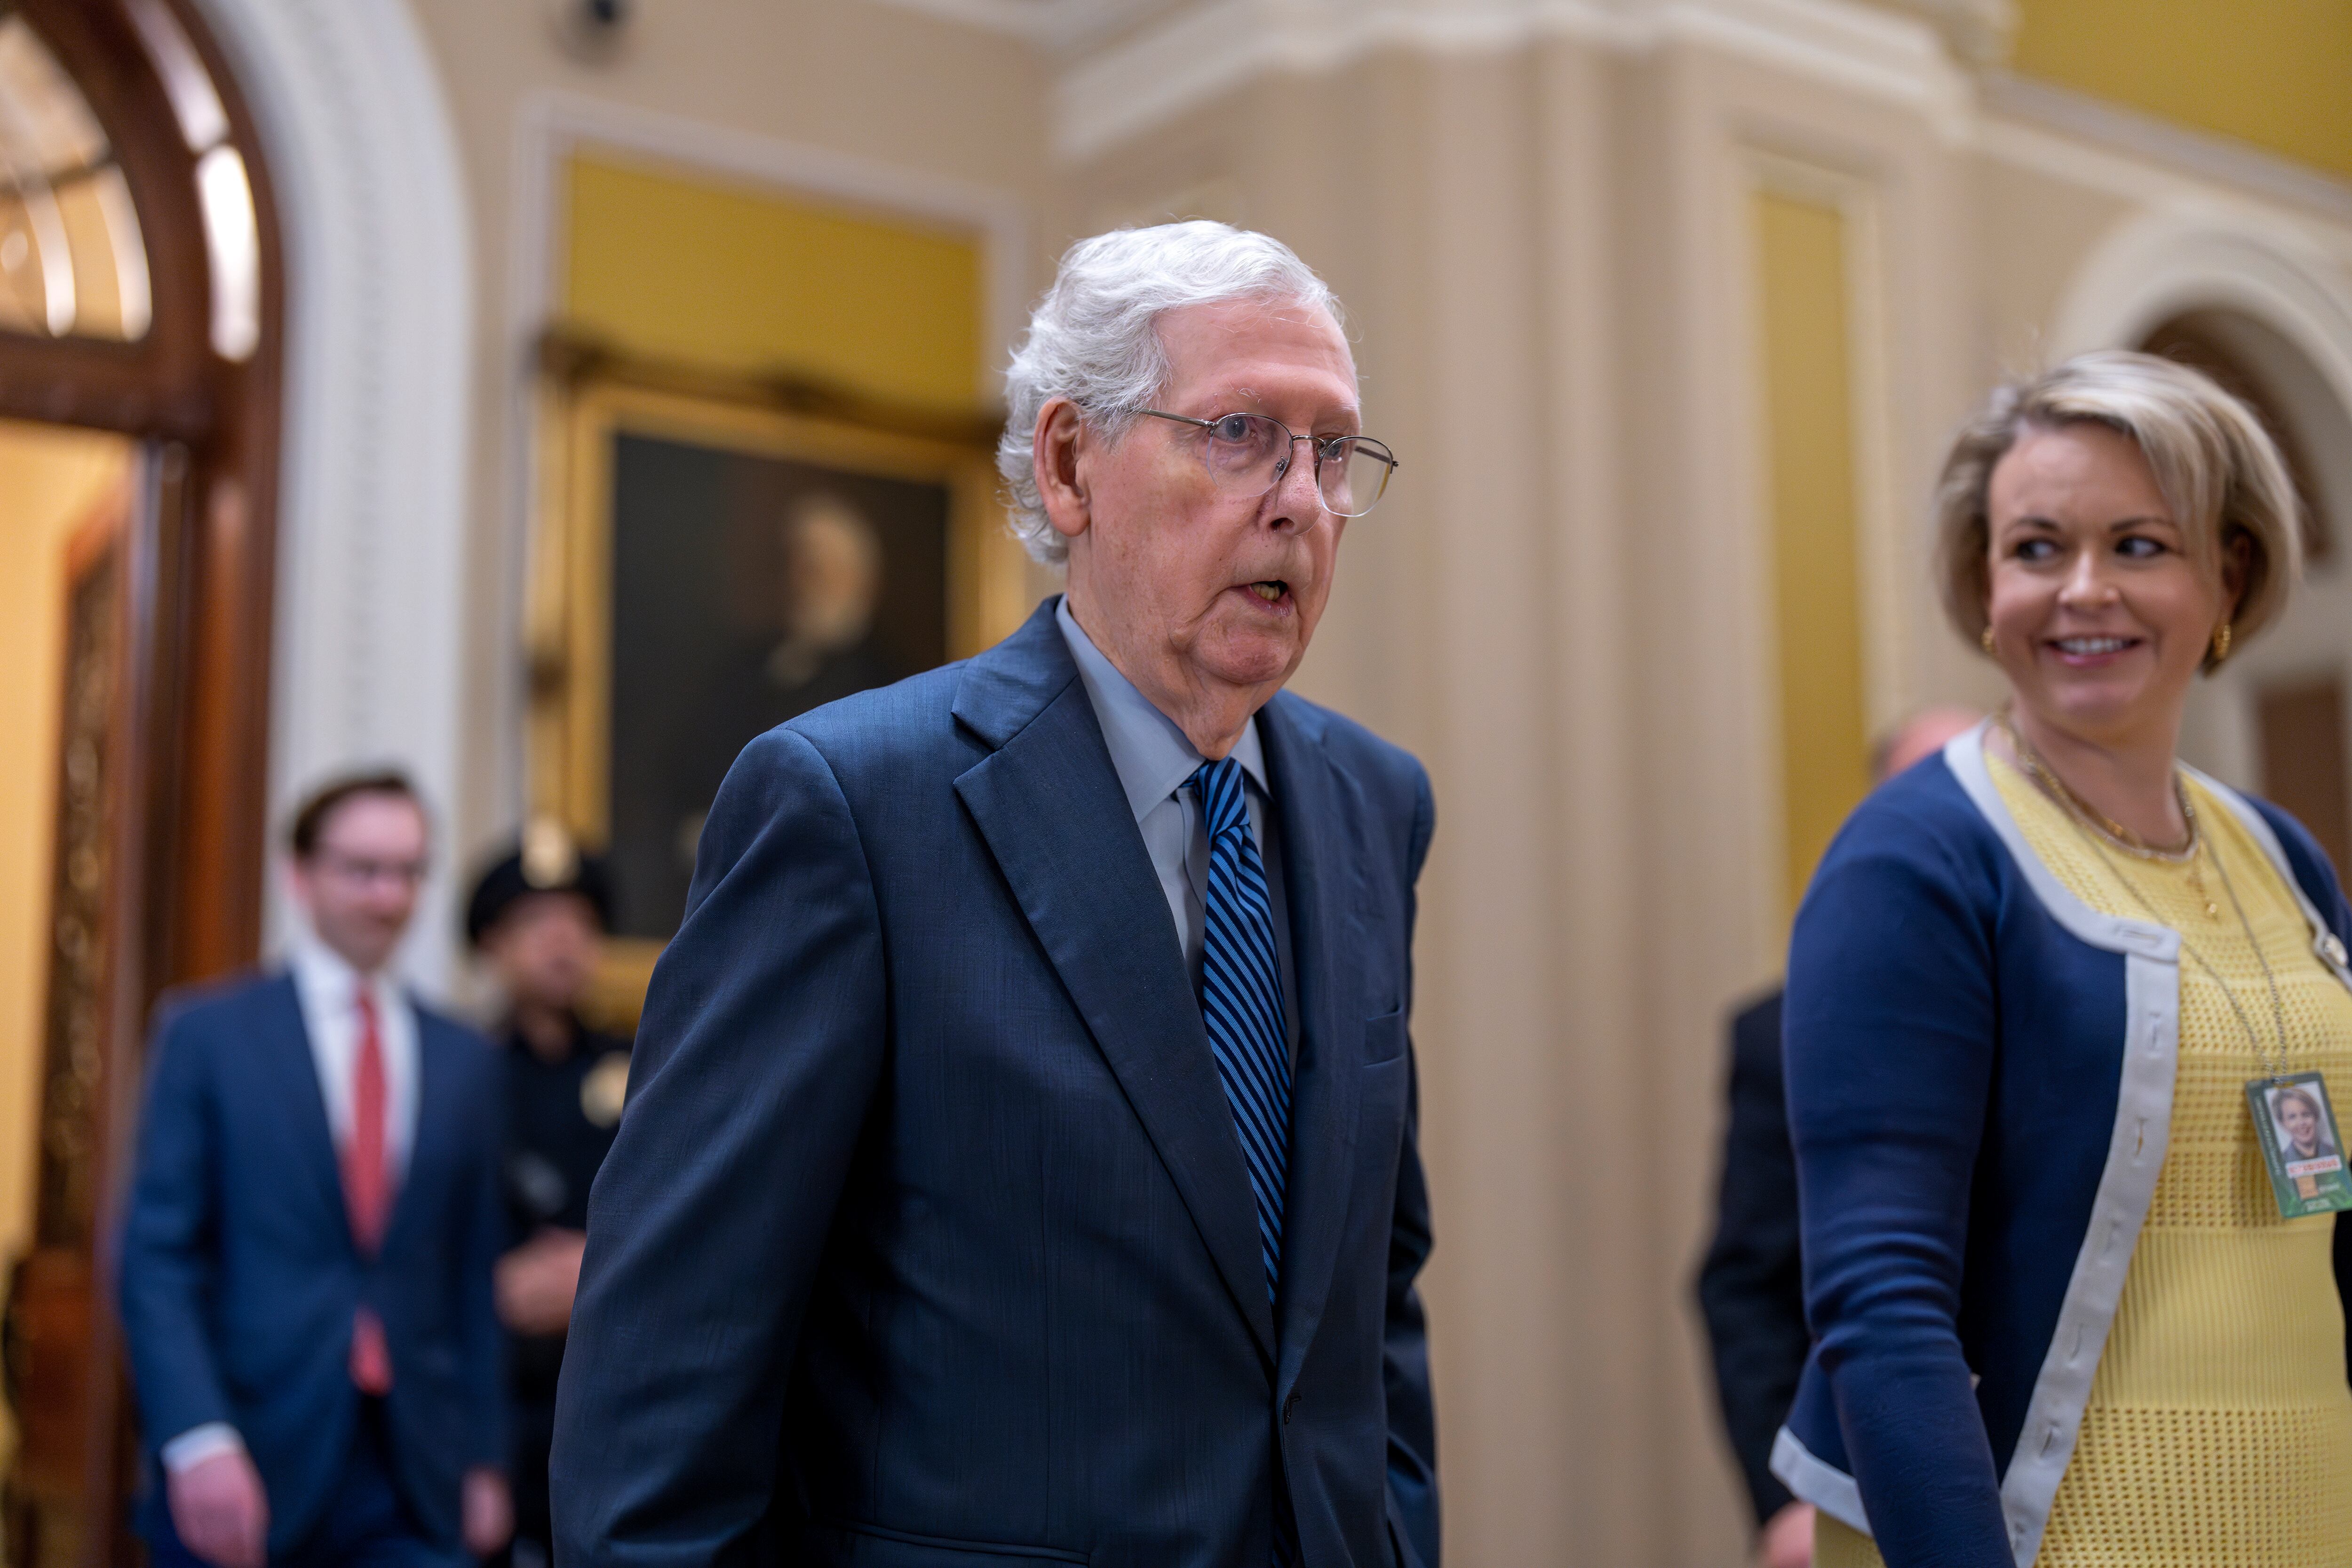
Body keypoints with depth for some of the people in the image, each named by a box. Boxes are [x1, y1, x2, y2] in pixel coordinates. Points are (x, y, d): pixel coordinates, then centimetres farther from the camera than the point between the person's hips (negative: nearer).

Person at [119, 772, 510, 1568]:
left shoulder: (463, 1060, 12)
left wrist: (485, 1459, 8)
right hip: (242, 1471, -2)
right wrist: (199, 1441, -15)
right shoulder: (207, 1033, 2)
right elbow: (156, 1256, -4)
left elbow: (473, 1275, 13)